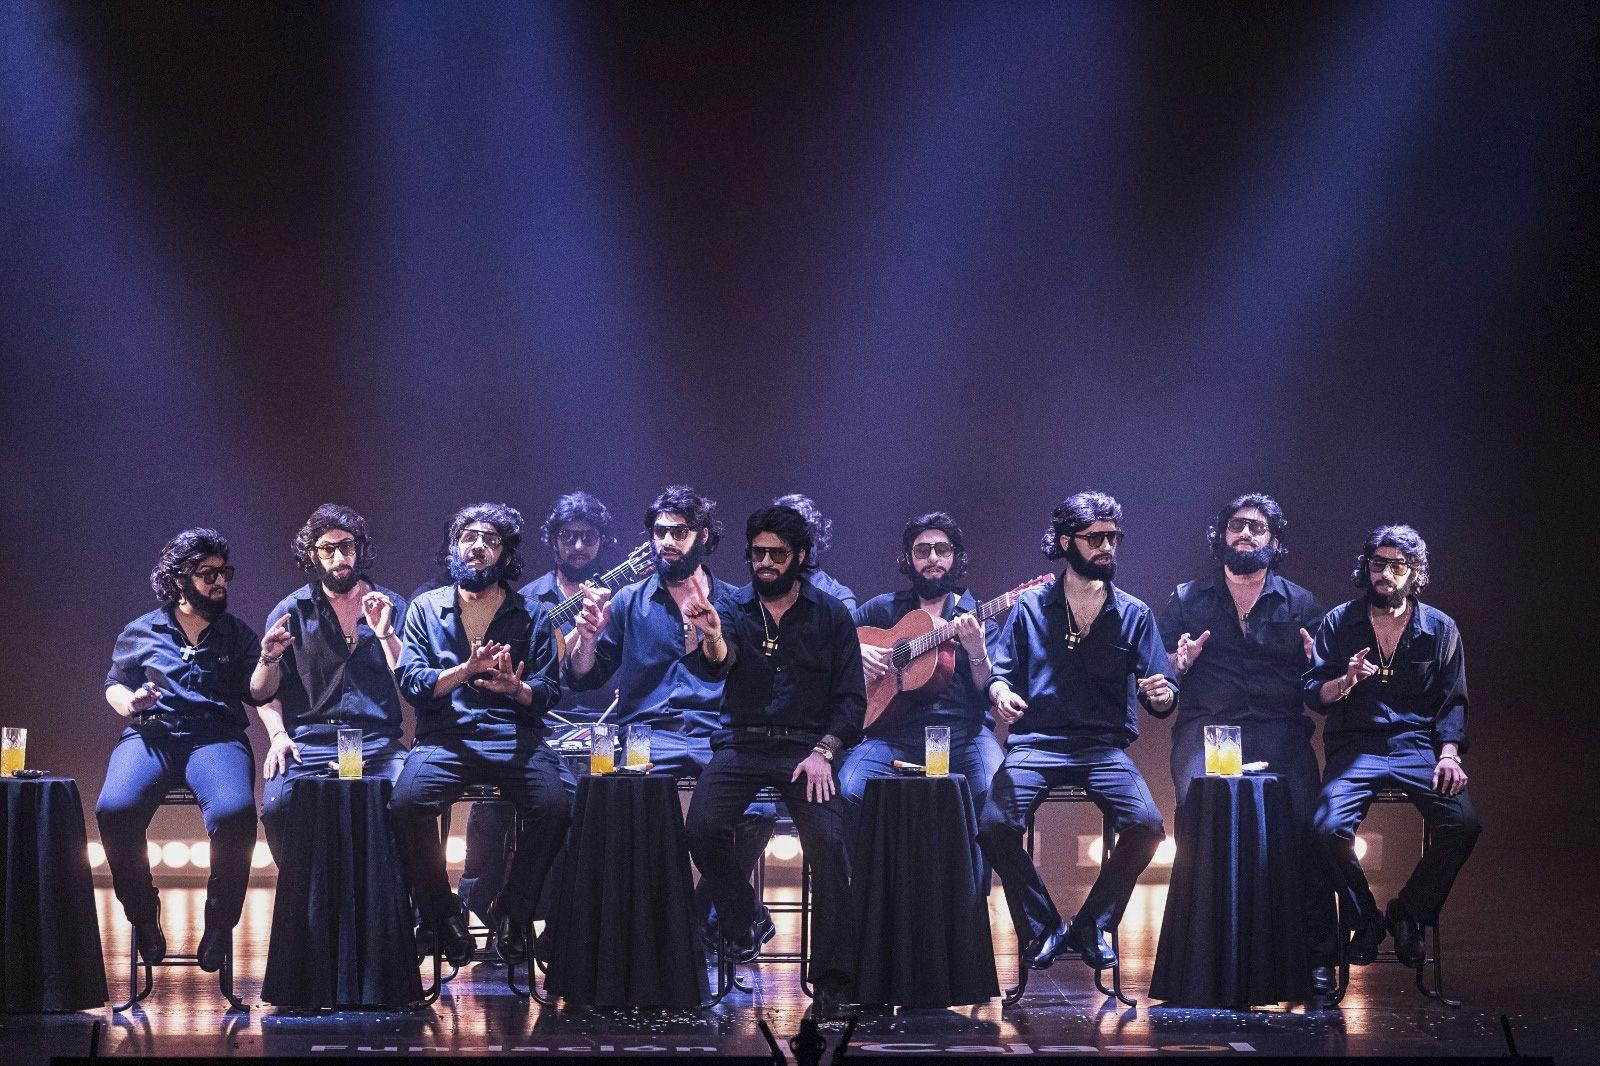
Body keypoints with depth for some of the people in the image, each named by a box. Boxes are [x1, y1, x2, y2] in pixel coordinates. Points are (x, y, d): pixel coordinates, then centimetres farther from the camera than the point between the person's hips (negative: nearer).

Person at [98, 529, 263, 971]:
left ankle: (220, 922, -17)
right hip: (150, 735, 0)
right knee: (115, 809, -32)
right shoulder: (141, 632, 17)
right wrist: (129, 703, -1)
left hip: (217, 738, 0)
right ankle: (143, 914, -11)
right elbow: (114, 685, 20)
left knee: (235, 812, -35)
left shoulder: (236, 635, 18)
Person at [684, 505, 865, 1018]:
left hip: (806, 746, -1)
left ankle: (832, 978, -17)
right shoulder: (733, 609, 7)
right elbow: (719, 663, -16)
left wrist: (822, 752, -11)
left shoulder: (831, 615, 7)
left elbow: (851, 697, 5)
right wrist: (711, 636, -41)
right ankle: (747, 920, 0)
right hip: (742, 743, 1)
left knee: (828, 841, -25)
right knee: (703, 826, -26)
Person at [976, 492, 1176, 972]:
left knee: (1147, 825, -27)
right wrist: (1000, 693, -15)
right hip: (1036, 742, -1)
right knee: (995, 825, -28)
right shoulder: (1031, 606, 9)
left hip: (1105, 747, 1)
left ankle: (1093, 925, -5)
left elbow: (1161, 695, 6)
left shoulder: (1133, 614, 10)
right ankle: (1041, 927, -5)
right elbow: (1001, 671, 9)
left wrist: (1162, 695, -18)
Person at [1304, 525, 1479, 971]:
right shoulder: (1339, 623, 8)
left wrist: (1449, 754, -10)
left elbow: (1452, 701, 7)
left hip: (1417, 746, 1)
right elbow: (1313, 693, 4)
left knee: (1462, 824, -27)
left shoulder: (1439, 628, 10)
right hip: (1355, 746, -1)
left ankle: (1409, 911, -3)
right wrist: (1346, 682, -18)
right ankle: (1364, 918, -2)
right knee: (1328, 827, -29)